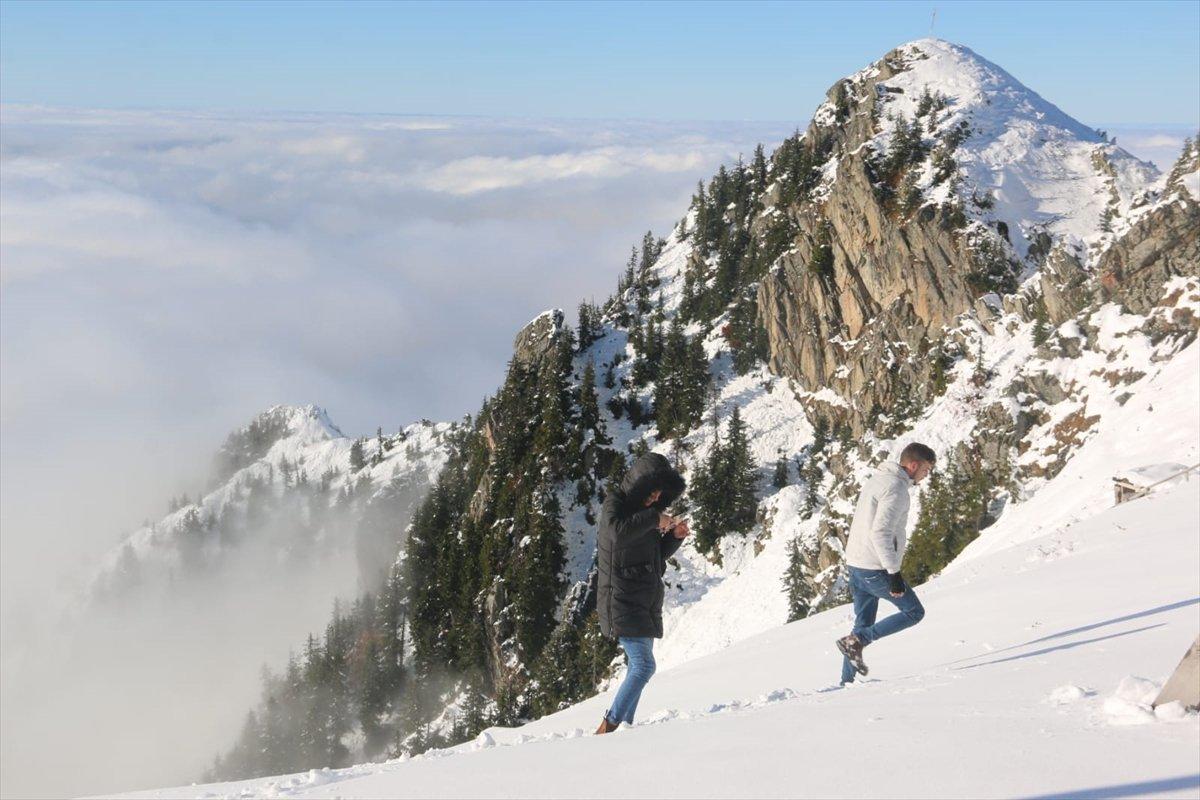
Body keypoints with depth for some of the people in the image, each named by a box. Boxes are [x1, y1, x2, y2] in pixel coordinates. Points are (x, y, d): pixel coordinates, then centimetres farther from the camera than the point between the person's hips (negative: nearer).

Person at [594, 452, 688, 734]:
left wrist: (675, 536, 6)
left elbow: (656, 555, 23)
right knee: (644, 666, -17)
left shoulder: (645, 510, 16)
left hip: (645, 601, 9)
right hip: (621, 599, -9)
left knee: (638, 667, 7)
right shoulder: (615, 502, -7)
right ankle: (607, 727, -15)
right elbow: (618, 531, -30)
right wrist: (653, 518, -23)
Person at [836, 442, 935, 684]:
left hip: (856, 564, 10)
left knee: (864, 623, 17)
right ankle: (856, 640, -4)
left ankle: (847, 681, 16)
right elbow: (880, 533, -26)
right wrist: (894, 574, -24)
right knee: (914, 612, 4)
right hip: (876, 569, -10)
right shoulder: (896, 488, -17)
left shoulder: (878, 480, 15)